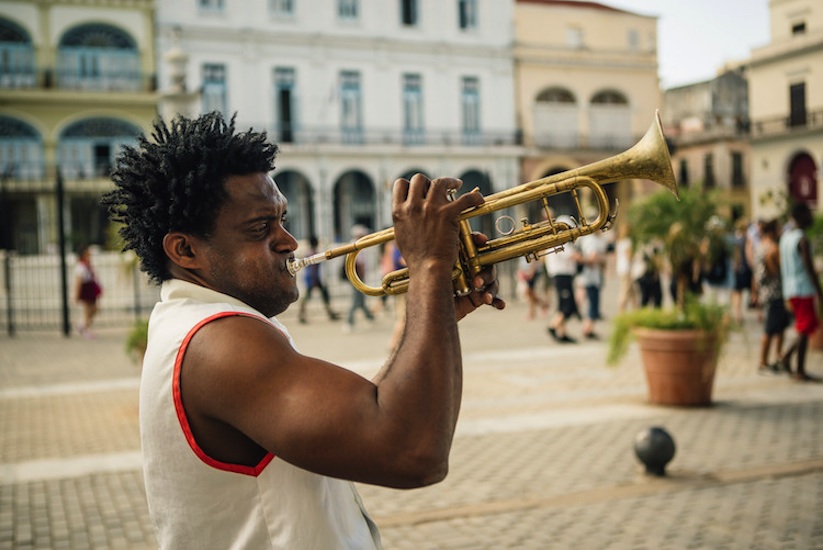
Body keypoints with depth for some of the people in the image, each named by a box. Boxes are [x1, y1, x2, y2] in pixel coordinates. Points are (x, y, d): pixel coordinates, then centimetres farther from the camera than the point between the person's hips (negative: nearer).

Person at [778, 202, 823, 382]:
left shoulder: (785, 236, 12)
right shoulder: (803, 240, -15)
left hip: (789, 291, 9)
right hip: (803, 290, -9)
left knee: (807, 327, 17)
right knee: (805, 330, -3)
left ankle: (787, 356, 11)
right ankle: (800, 371, 1)